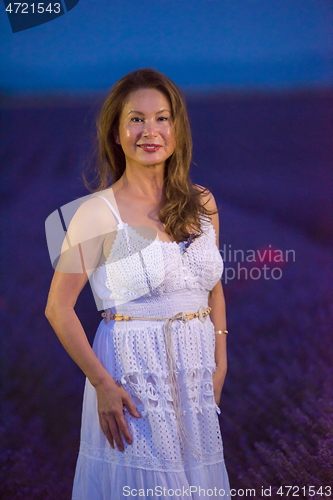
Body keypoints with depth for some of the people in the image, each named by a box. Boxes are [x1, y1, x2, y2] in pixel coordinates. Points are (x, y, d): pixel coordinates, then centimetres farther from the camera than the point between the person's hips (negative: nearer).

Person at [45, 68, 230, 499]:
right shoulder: (99, 212, -10)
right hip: (134, 375, -5)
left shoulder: (202, 203, 5)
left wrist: (219, 366, 6)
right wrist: (102, 384, -15)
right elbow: (58, 308, -10)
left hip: (197, 375, 5)